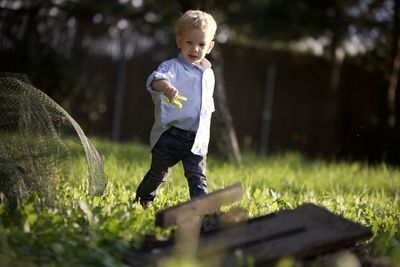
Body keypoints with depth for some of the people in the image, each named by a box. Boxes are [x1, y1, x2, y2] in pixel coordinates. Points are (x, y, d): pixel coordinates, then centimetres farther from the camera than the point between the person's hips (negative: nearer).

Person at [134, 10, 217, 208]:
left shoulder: (208, 74, 12)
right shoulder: (172, 67, -11)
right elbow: (155, 78, -34)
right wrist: (165, 86, -56)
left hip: (198, 139, 4)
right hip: (170, 135, -4)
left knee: (197, 178, -1)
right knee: (158, 173, 11)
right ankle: (141, 202, 34)